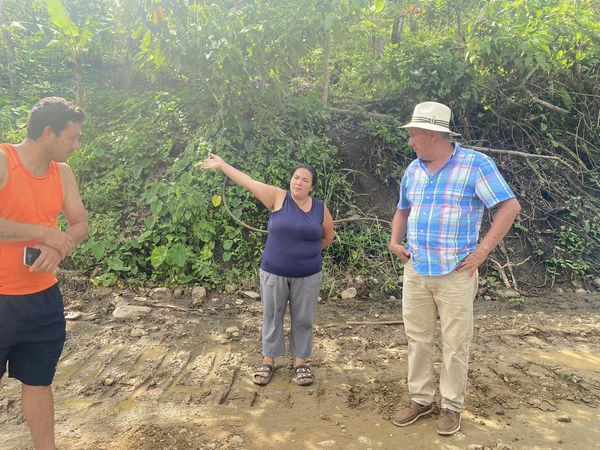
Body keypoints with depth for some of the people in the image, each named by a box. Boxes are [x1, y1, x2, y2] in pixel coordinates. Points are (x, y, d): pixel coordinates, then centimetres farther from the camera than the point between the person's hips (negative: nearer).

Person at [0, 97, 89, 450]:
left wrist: (59, 247, -14)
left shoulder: (62, 172, 4)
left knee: (39, 382, 17)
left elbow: (81, 224, 6)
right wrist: (44, 233, -21)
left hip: (43, 299, 5)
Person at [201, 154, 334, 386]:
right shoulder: (278, 197, -5)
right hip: (274, 273, -1)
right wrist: (222, 165, -8)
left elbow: (327, 237, 14)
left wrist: (307, 251, 11)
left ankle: (301, 362, 26)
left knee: (303, 319, 10)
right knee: (272, 317, 11)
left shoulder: (320, 208, 0)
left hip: (307, 276, 1)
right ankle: (268, 360, 27)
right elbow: (248, 182, -7)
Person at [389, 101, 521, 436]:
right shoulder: (413, 169, 9)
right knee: (418, 339, 12)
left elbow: (510, 207, -11)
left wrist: (483, 250, -15)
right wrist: (395, 241, 7)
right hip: (415, 272, 5)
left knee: (454, 344, 6)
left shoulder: (476, 164, -9)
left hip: (455, 274, -5)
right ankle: (421, 399, 28)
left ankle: (452, 406, 24)